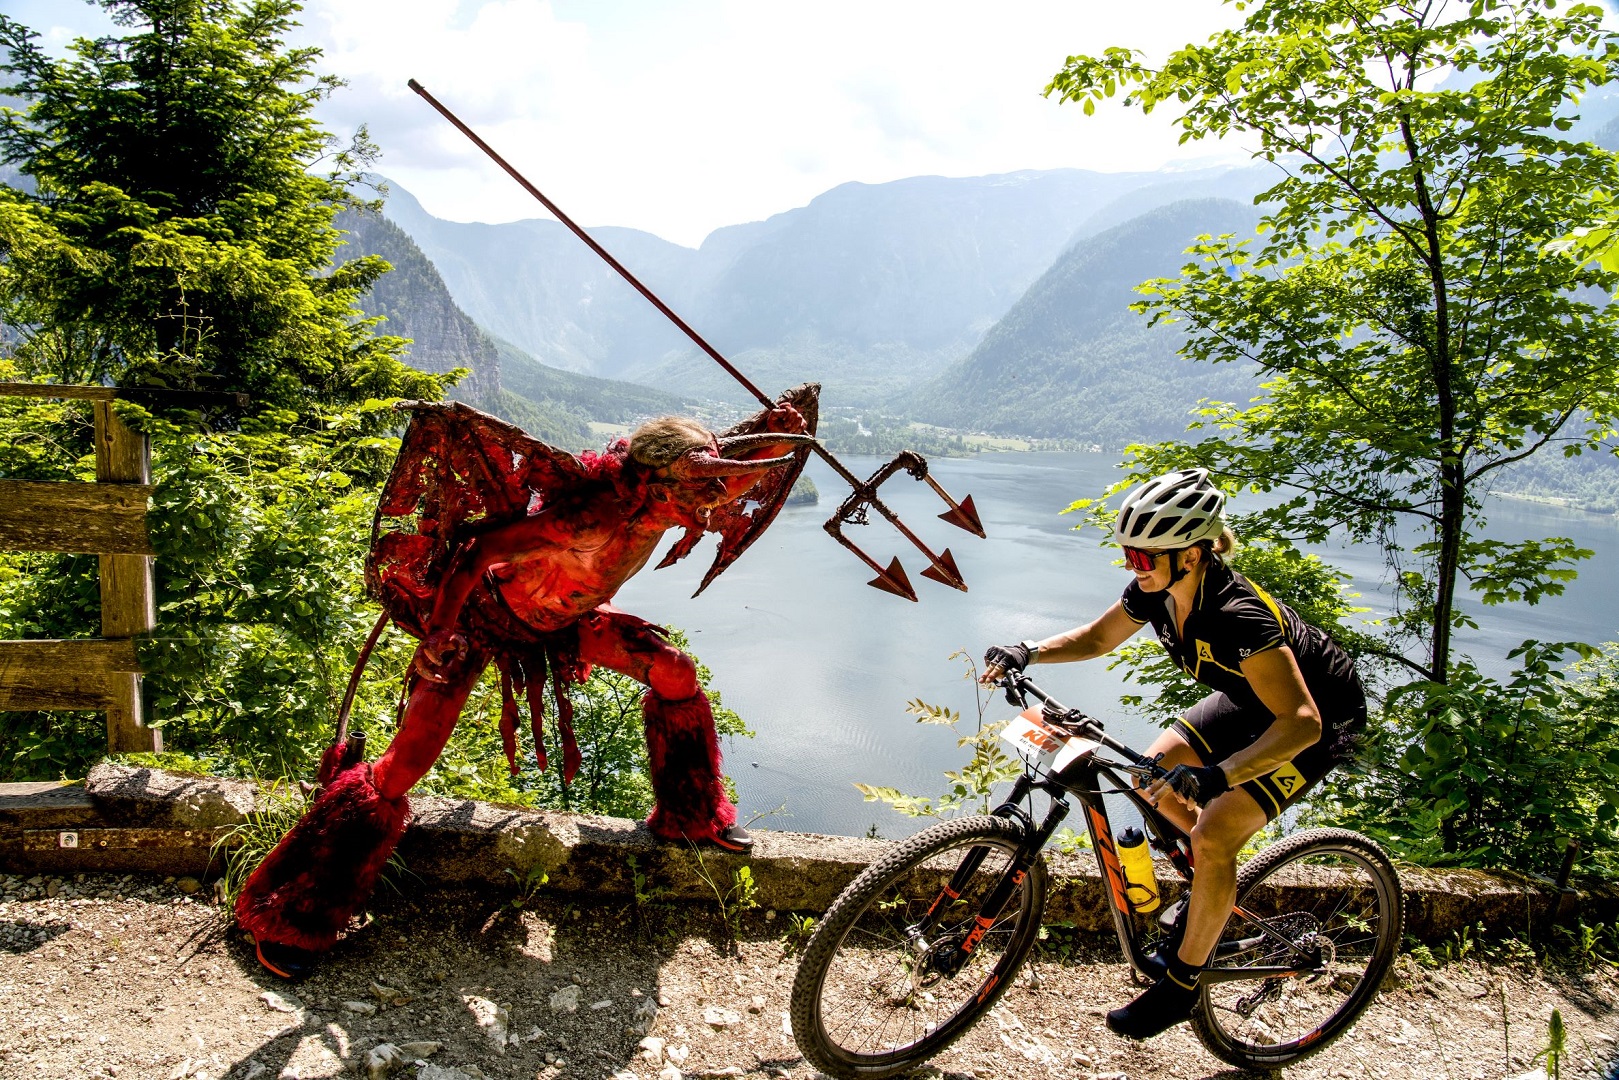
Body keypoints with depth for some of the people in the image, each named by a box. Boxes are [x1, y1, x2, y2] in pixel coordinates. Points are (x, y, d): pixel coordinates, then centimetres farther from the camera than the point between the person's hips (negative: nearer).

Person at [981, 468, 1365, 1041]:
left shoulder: (1236, 615, -38)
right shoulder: (1157, 591, -15)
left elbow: (1300, 722, -40)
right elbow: (1096, 637, 1)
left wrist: (1215, 776, -51)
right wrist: (1025, 653, -16)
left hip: (1321, 718, -8)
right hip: (1253, 698, 8)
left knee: (1213, 834, -16)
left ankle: (1181, 983, 2)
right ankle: (1219, 880, 26)